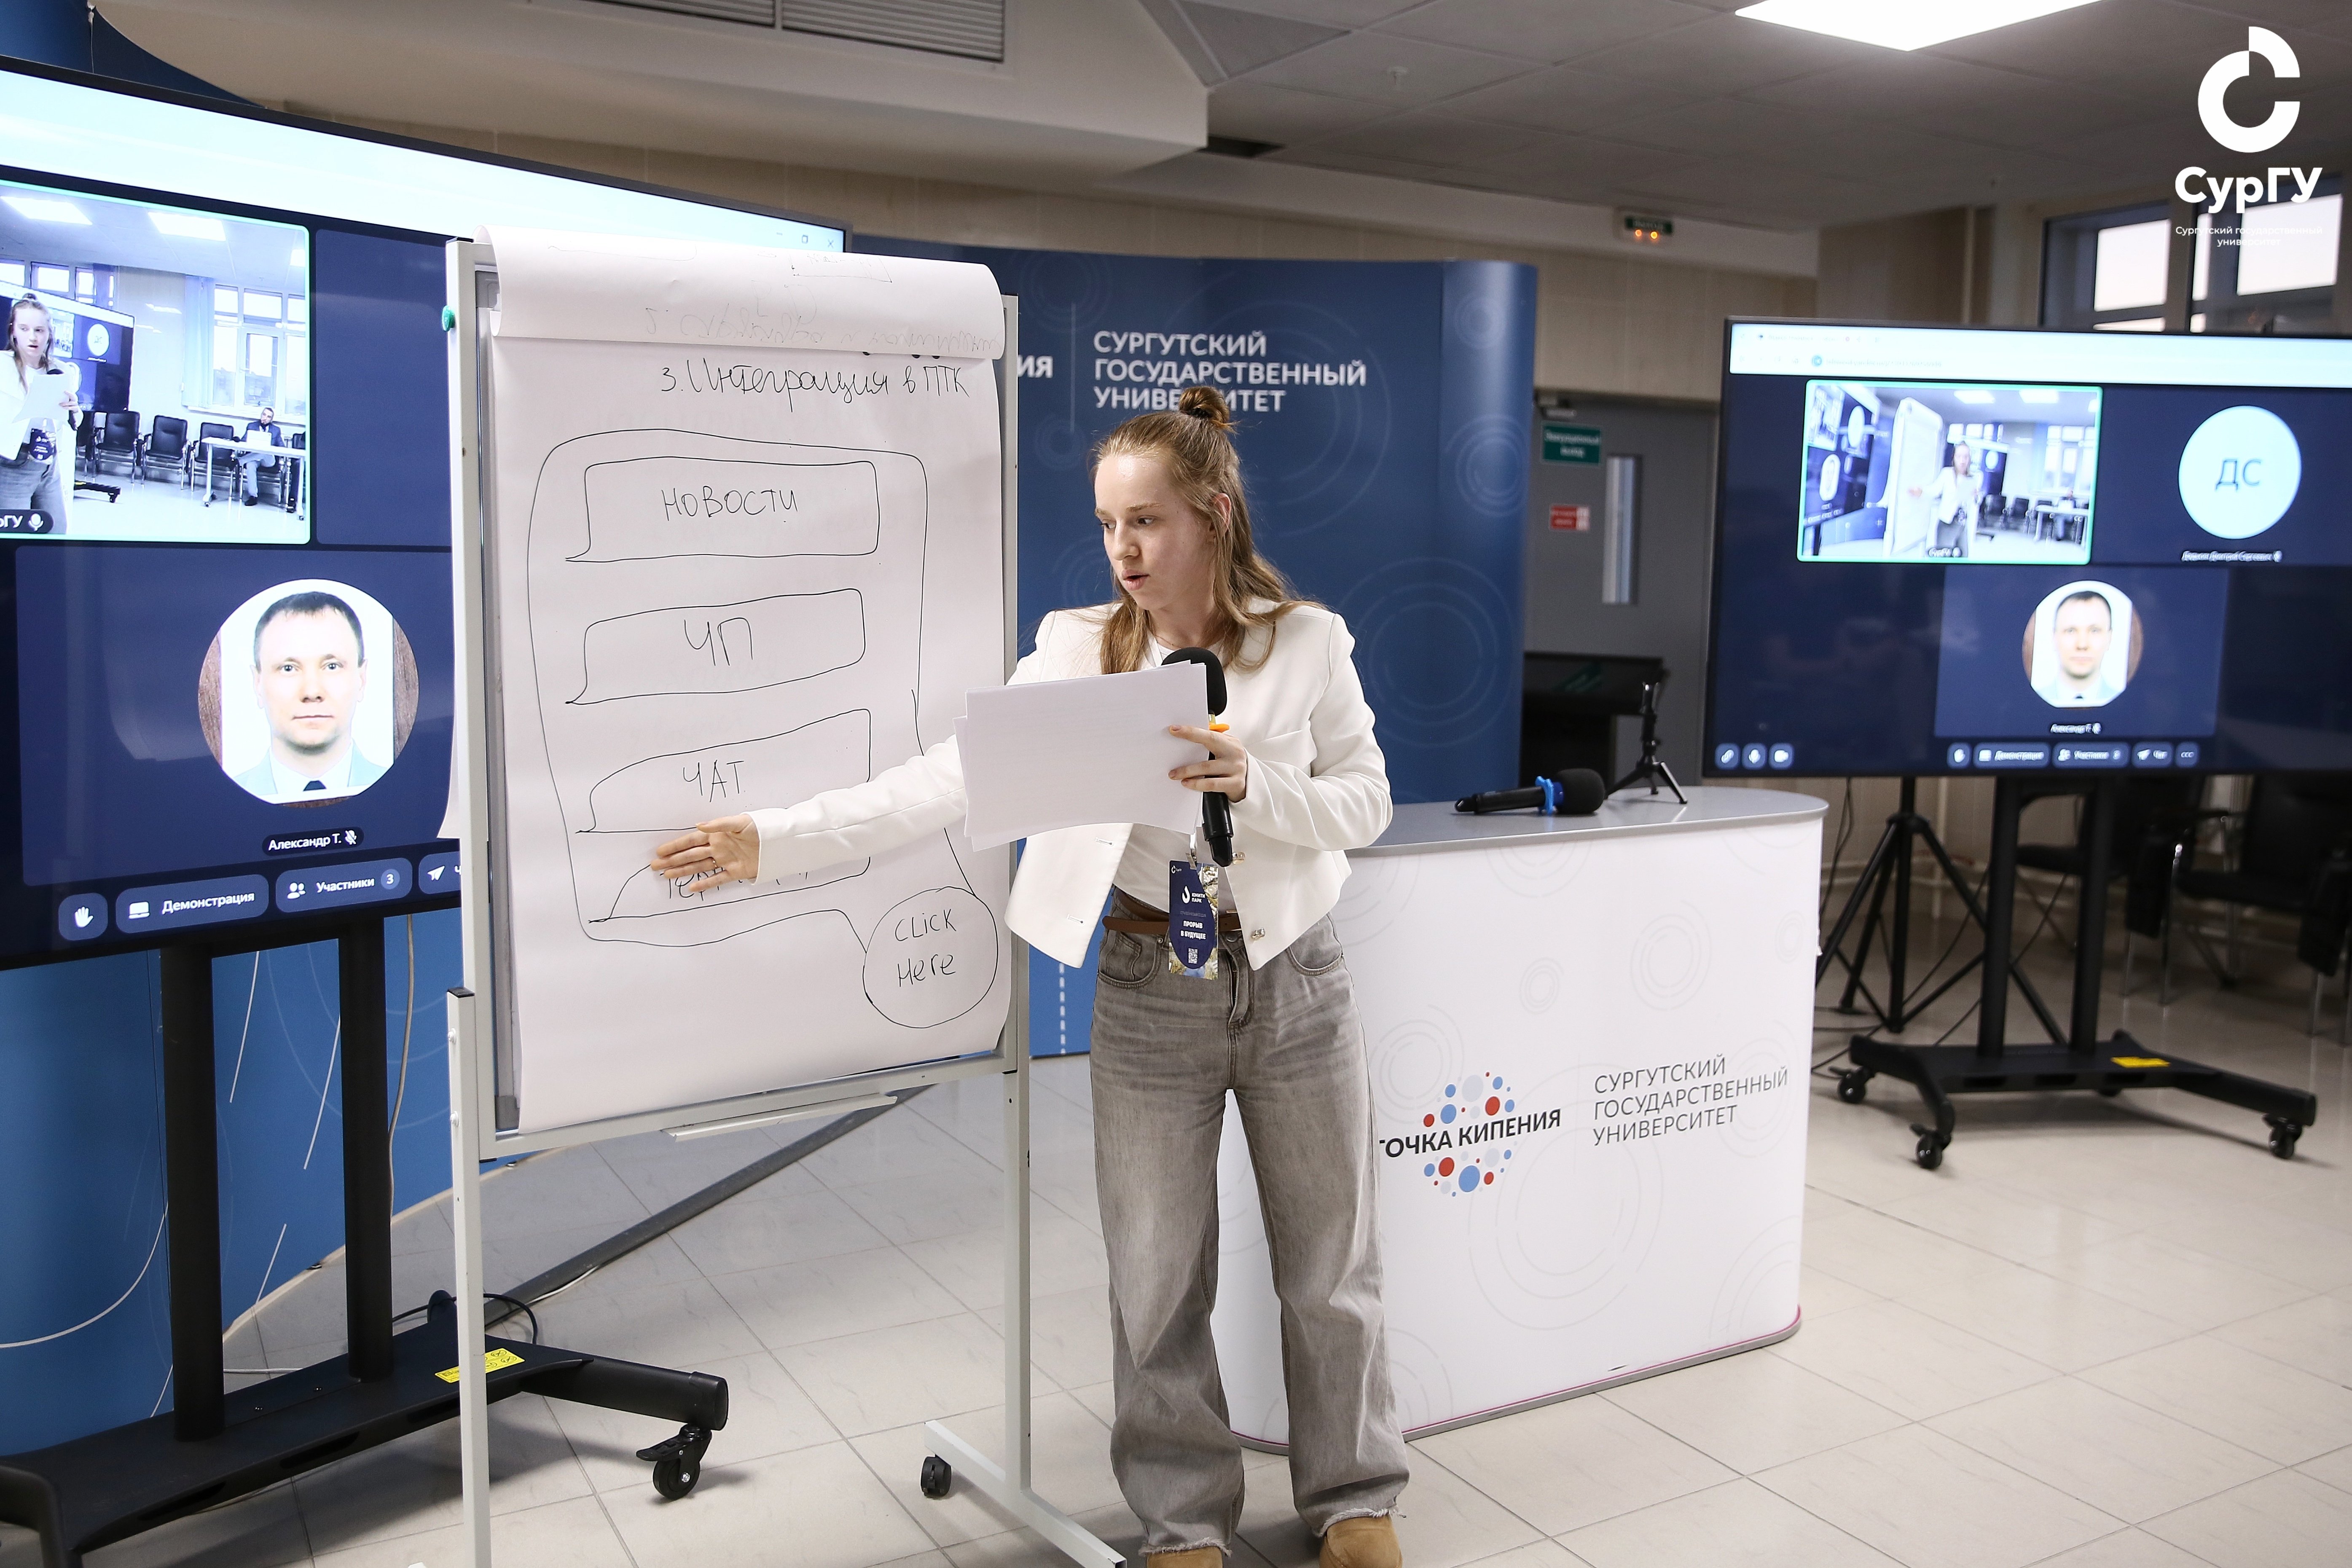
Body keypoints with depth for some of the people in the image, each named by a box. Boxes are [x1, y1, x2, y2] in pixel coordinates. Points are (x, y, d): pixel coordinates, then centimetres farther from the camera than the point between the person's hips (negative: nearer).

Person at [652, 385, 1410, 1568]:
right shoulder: (1079, 651, -4)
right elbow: (947, 781, -11)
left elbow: (1364, 801, -2)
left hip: (1293, 975, 0)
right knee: (1157, 1280, 11)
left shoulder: (1307, 641, -5)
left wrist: (1253, 784, -22)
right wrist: (774, 842, -19)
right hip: (1149, 990, 1)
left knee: (1329, 1270, 13)